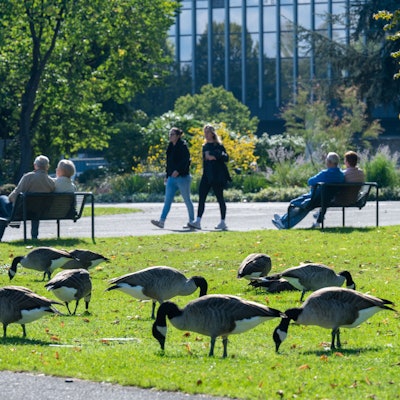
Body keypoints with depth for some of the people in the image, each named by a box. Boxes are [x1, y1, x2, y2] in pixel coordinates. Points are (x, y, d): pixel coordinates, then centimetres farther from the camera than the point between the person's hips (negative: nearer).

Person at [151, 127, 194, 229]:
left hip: (182, 177, -8)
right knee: (167, 200, -1)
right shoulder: (170, 147, 15)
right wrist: (167, 176, 19)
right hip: (172, 178, 8)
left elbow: (186, 160, -19)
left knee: (187, 200, 2)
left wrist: (178, 170, -30)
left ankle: (191, 221, 11)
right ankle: (161, 221, -7)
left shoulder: (183, 146, -9)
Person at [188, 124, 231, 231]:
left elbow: (226, 158, -15)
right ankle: (198, 221, -10)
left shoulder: (218, 146, -6)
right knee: (201, 197, -5)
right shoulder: (205, 146, 15)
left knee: (220, 198, 1)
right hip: (206, 176, 6)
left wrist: (215, 157, -25)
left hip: (217, 177, -6)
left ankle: (222, 222, 9)